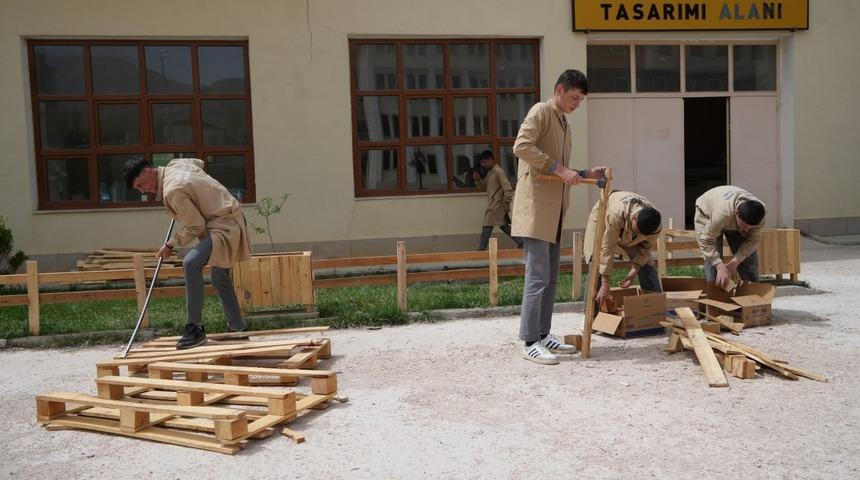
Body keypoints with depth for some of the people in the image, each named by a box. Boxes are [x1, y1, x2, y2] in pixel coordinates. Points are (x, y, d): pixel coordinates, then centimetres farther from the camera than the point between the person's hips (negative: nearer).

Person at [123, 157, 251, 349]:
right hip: (230, 219, 11)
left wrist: (170, 244, -6)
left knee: (191, 263, -28)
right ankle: (237, 327, 32)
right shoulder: (175, 164, 4)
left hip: (224, 227, -11)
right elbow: (199, 163, 27)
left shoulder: (173, 191, -23)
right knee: (220, 279, 20)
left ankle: (195, 328, -22)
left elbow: (195, 227, -19)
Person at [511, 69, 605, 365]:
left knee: (550, 278, 11)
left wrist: (585, 174, 10)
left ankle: (543, 335, 19)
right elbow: (521, 146, -21)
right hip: (536, 208, -9)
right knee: (537, 277, -9)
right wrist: (558, 168, -21)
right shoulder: (541, 111, -4)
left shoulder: (564, 123, 23)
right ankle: (529, 343, -3)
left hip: (554, 212, 9)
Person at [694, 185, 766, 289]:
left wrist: (734, 262, -30)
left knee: (749, 257, -1)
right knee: (713, 262, -20)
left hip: (734, 221, 4)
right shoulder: (722, 212, -47)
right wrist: (721, 267, -47)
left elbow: (753, 240, -20)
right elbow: (707, 241, -39)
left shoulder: (758, 214, -33)